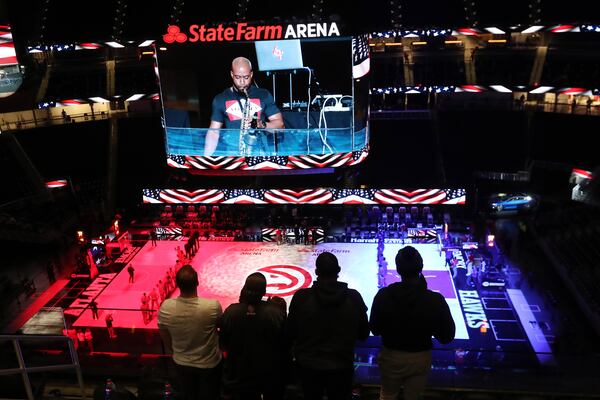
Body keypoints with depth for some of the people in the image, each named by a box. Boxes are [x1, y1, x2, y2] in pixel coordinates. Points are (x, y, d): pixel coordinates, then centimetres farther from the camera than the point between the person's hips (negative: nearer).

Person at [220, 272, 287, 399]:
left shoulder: (231, 311, -18)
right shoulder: (276, 312, -24)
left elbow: (224, 344, -4)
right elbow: (284, 343, -12)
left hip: (239, 374, 1)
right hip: (270, 375, -1)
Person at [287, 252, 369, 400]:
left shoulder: (301, 297, -15)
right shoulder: (354, 297, -12)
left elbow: (290, 334, -6)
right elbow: (363, 334, -1)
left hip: (309, 365, 0)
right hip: (341, 367, 0)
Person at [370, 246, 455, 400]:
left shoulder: (383, 295, -22)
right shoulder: (436, 300, -24)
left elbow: (375, 330, -8)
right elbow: (447, 336, -12)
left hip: (391, 357, 0)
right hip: (420, 359, 0)